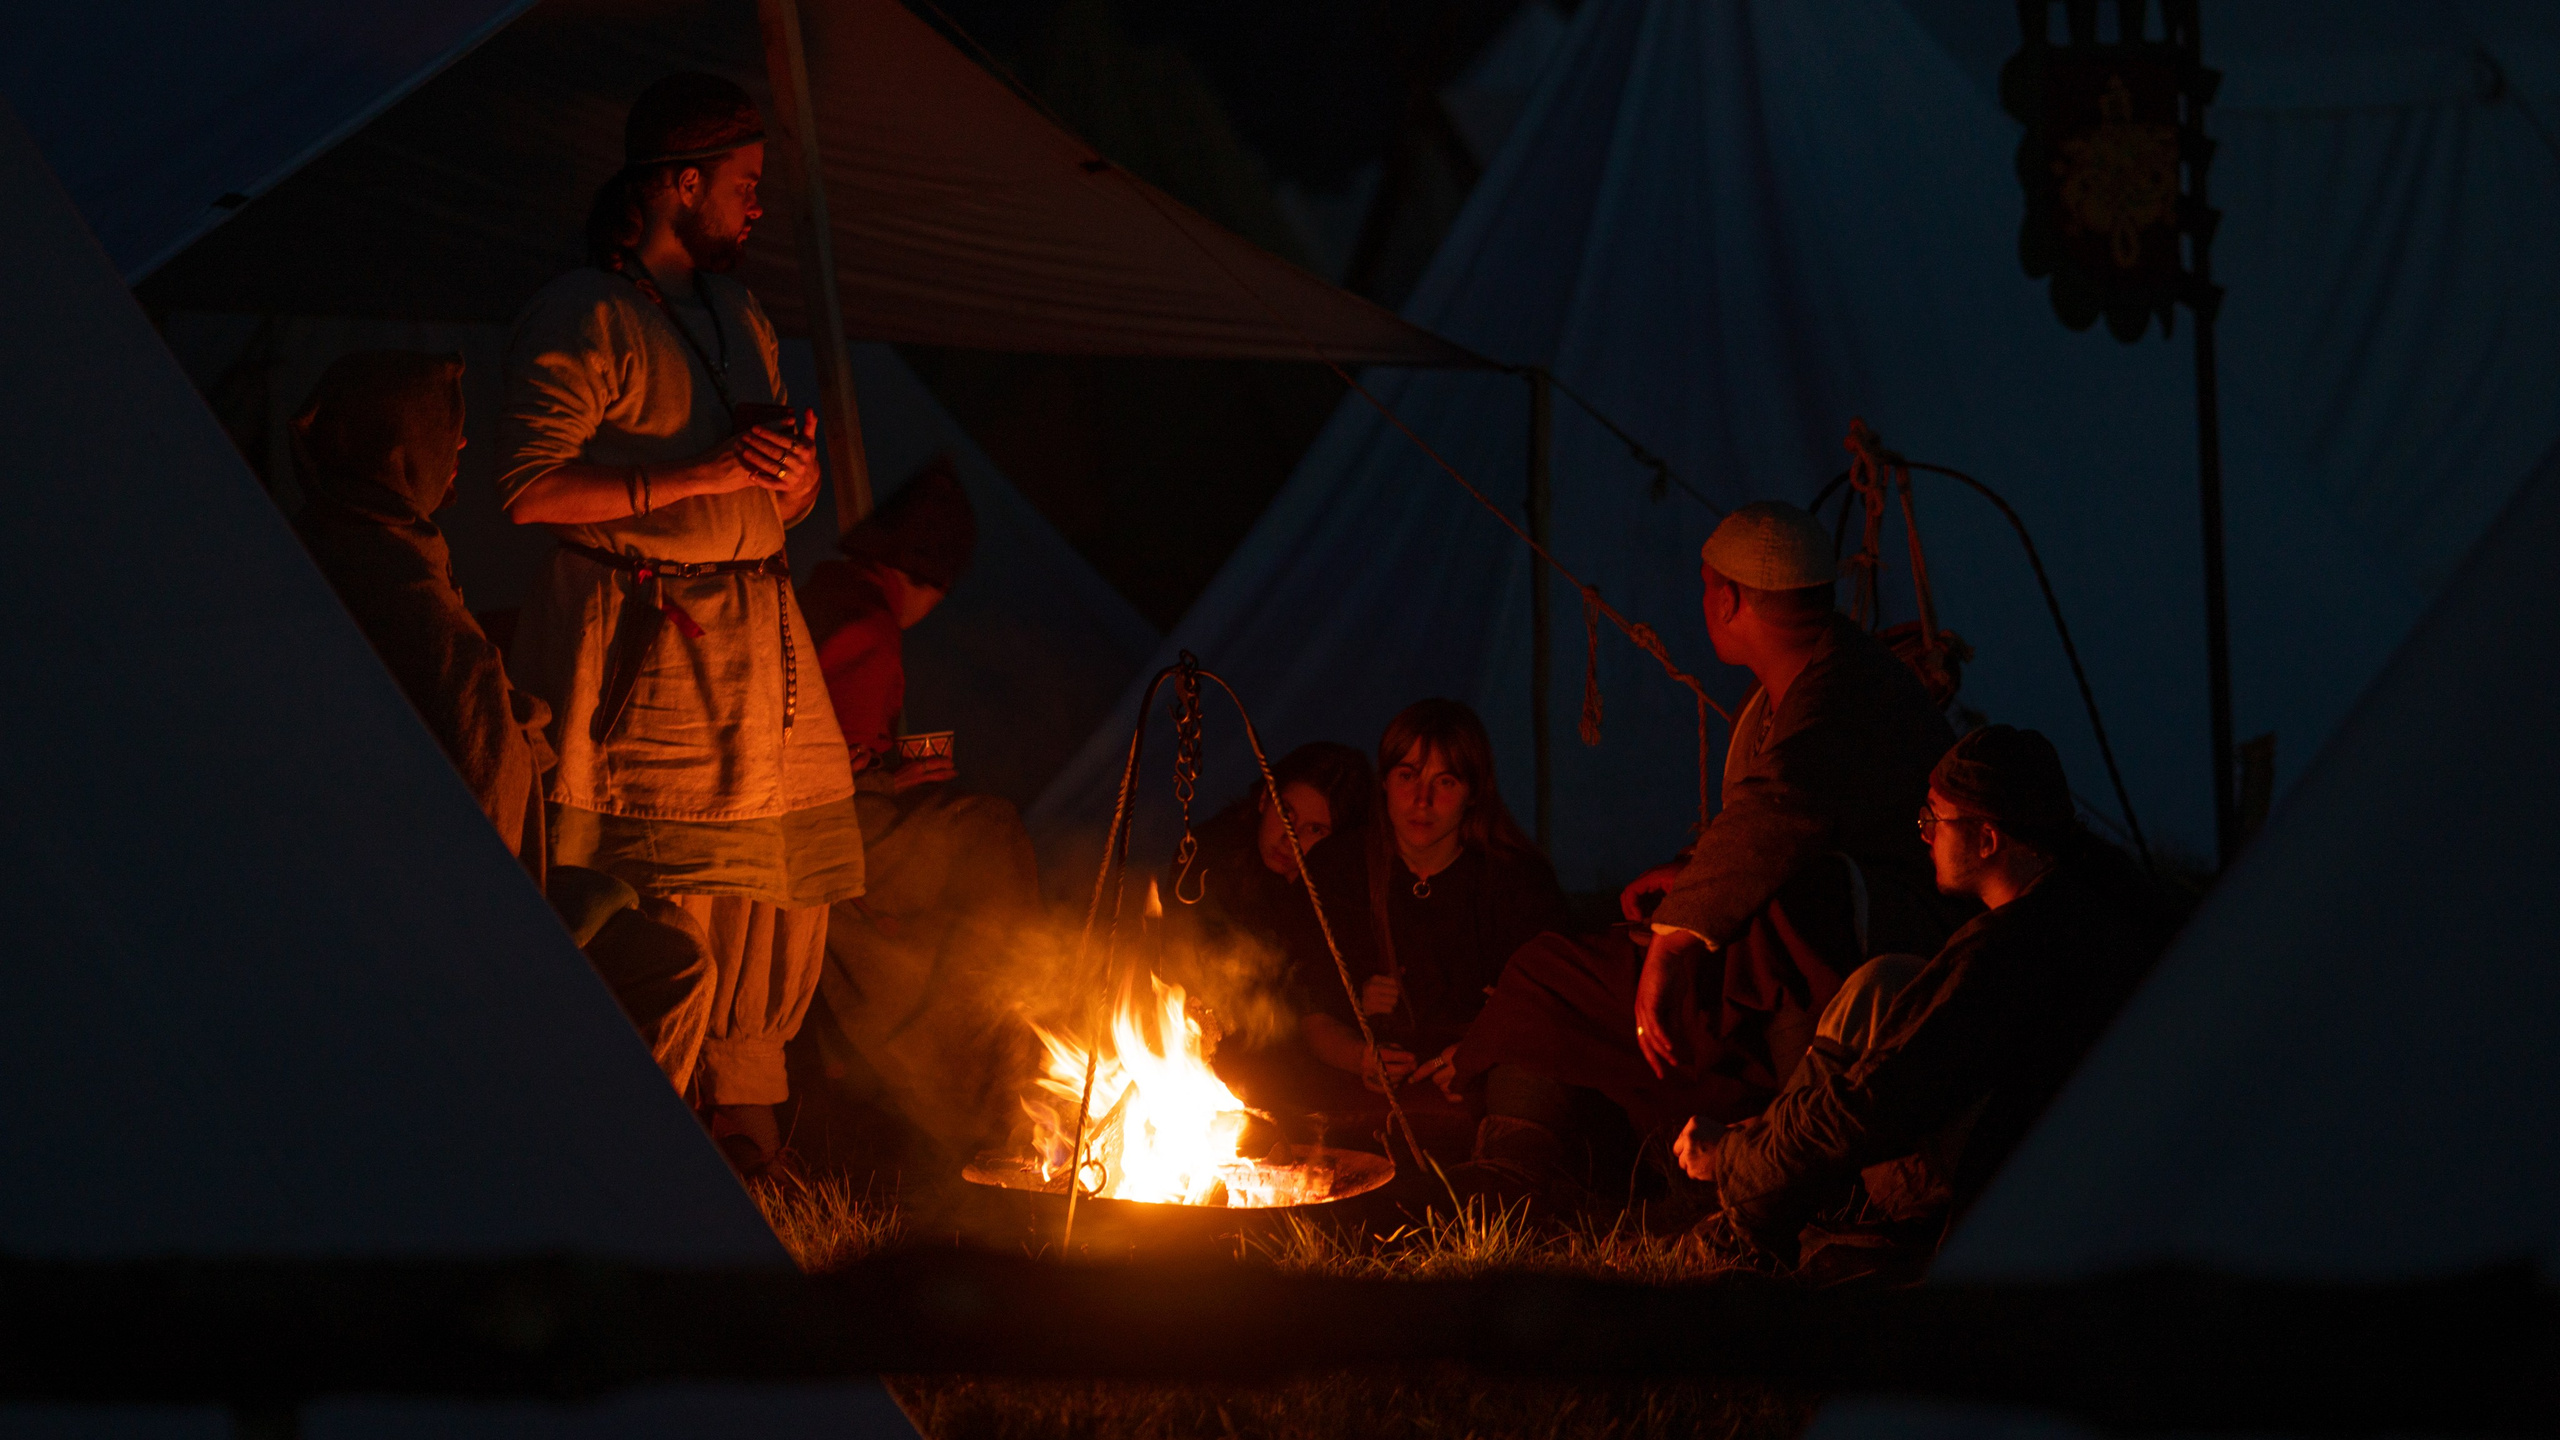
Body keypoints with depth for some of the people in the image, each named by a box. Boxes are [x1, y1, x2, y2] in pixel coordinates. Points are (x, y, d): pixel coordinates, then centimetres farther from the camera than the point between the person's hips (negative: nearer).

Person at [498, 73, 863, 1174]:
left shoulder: (741, 320, 20)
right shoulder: (584, 320, -7)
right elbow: (530, 487, -17)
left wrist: (792, 475, 1)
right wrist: (698, 475, -17)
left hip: (757, 637, 8)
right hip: (645, 645, -8)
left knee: (783, 891, 8)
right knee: (670, 905, -11)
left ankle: (747, 1126, 21)